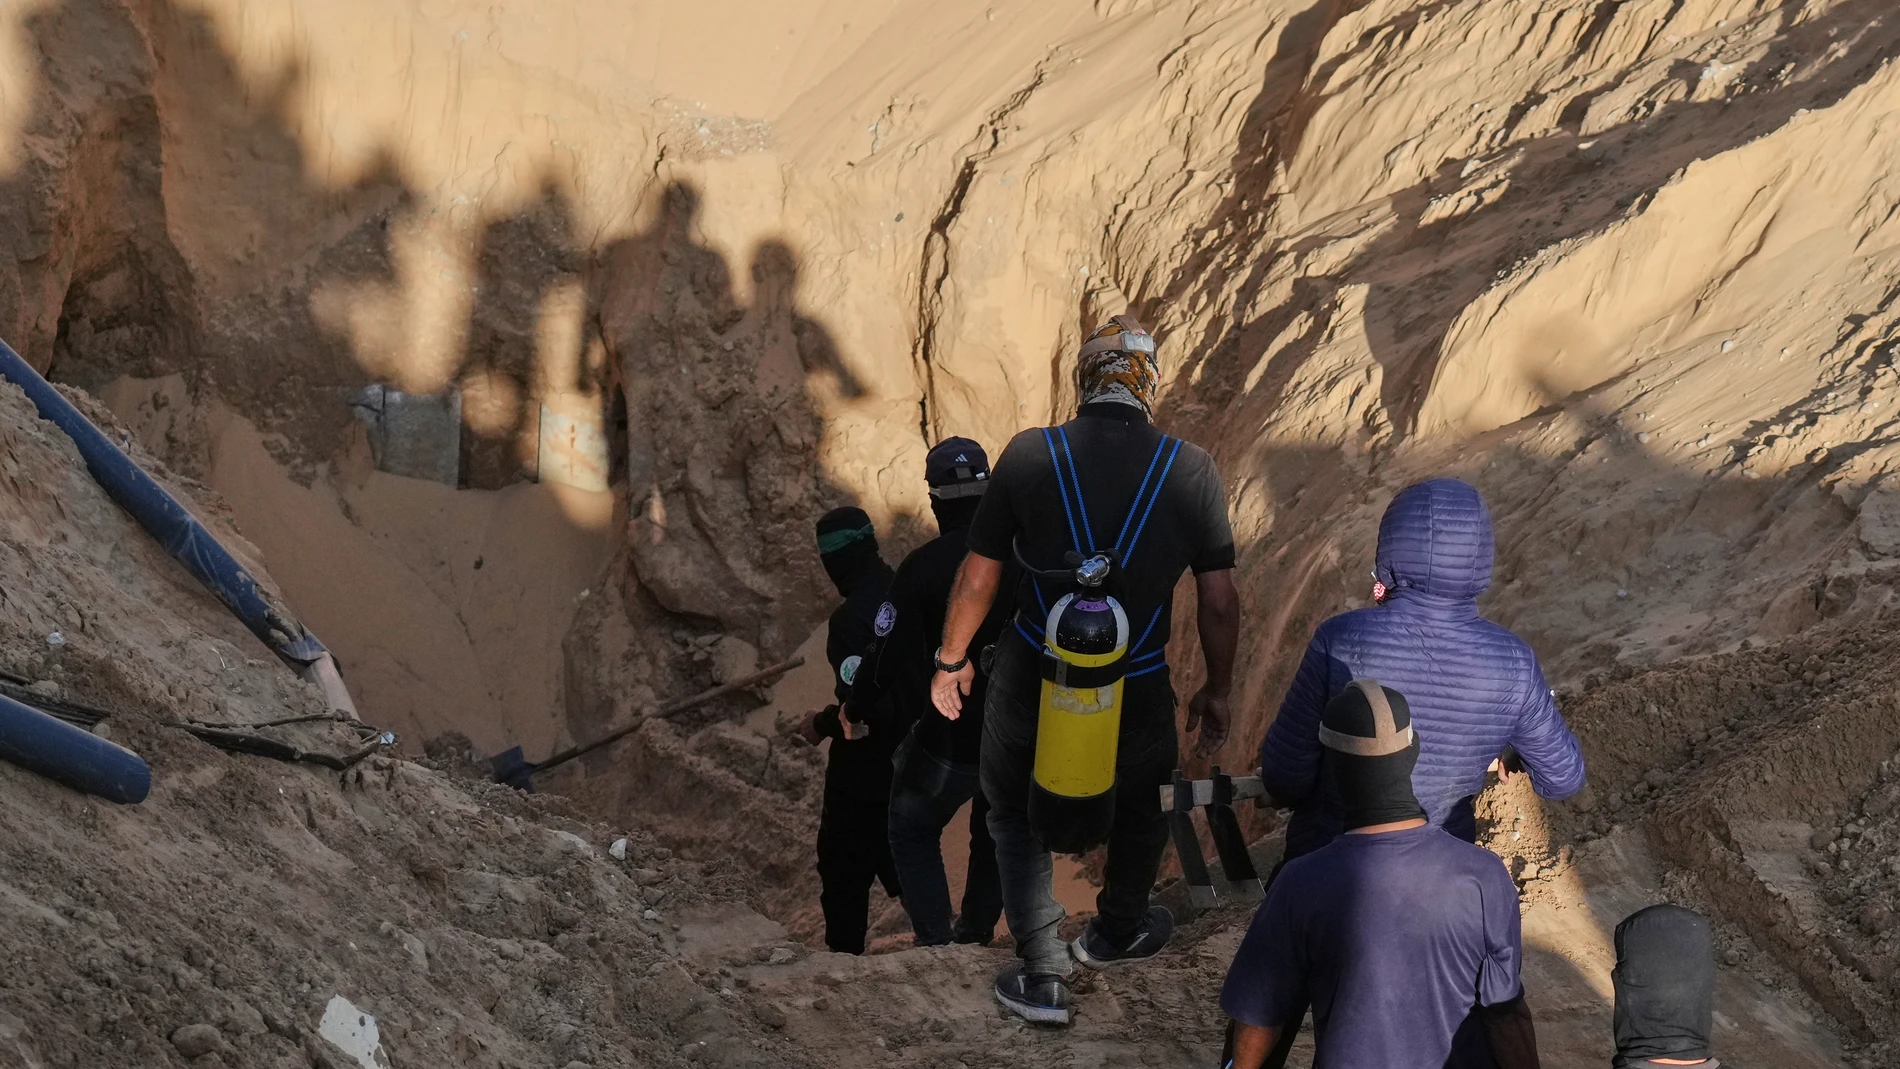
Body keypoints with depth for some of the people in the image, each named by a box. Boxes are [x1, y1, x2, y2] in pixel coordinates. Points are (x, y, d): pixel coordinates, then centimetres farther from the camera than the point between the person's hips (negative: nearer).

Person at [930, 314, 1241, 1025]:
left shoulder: (1029, 455, -11)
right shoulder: (1191, 471, -10)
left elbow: (977, 578, -4)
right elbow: (1220, 603, -5)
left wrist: (951, 660, 12)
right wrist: (1217, 691, 11)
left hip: (1031, 685, -1)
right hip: (1136, 696, 1)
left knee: (1017, 815, 24)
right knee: (1136, 807, 30)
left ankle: (1043, 973, 23)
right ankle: (1116, 932, 51)